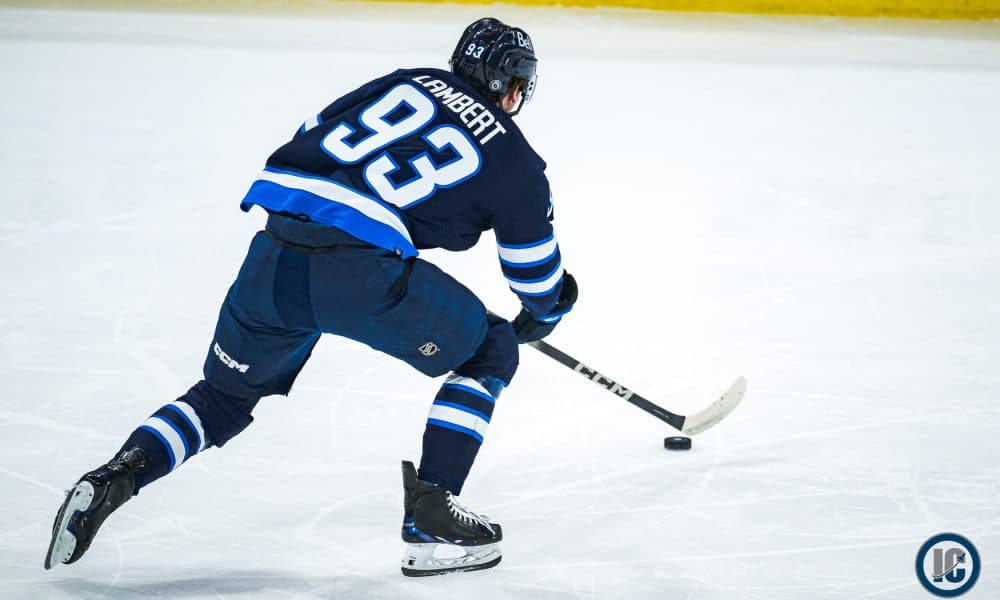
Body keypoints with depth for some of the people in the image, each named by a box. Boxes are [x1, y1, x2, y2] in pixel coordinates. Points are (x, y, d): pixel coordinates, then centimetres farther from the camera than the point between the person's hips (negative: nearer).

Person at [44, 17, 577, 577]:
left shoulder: (406, 83, 24)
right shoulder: (514, 158, 13)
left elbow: (309, 143, 27)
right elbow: (539, 274, 21)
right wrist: (539, 318, 44)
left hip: (274, 256, 5)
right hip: (363, 271, -5)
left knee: (227, 395, 27)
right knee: (489, 354, 18)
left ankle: (116, 476, 7)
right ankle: (429, 518, 8)